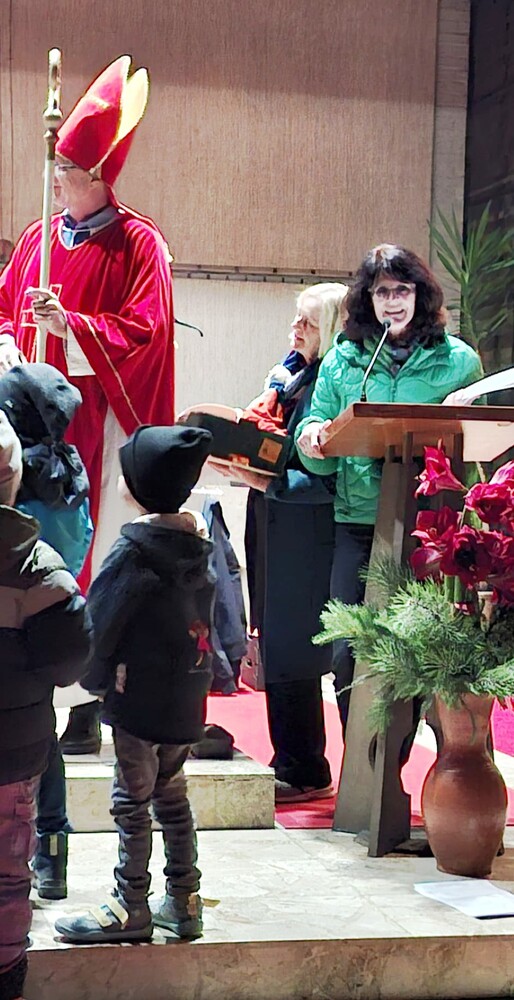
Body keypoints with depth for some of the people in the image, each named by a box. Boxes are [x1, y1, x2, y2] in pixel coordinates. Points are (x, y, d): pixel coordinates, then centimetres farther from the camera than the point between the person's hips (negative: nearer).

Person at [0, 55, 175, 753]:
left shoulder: (138, 245, -2)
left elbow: (143, 332, -9)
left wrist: (70, 324, -19)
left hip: (97, 425, -5)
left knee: (90, 561, -6)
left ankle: (86, 708, -2)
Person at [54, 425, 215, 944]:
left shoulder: (134, 549, -16)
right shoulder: (195, 541, 5)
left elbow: (101, 618, -13)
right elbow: (204, 614, 10)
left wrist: (98, 676, 0)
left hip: (140, 694, -7)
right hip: (187, 693, 7)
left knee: (132, 799, 2)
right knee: (171, 792, 17)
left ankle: (131, 907, 9)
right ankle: (183, 900, 23)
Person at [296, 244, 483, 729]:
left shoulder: (458, 361, 6)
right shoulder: (341, 361, 10)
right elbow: (321, 459, 11)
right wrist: (312, 439, -11)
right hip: (358, 521, 1)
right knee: (348, 653, -4)